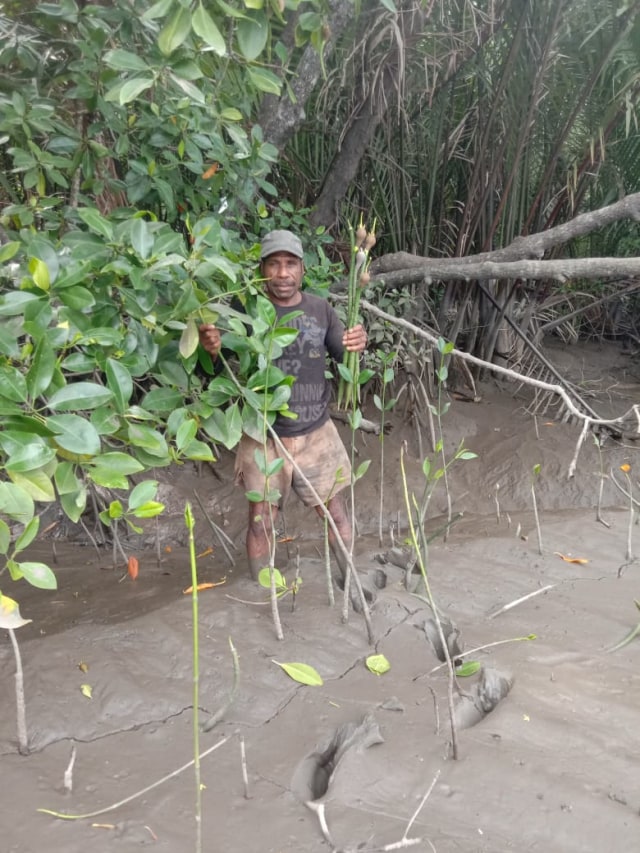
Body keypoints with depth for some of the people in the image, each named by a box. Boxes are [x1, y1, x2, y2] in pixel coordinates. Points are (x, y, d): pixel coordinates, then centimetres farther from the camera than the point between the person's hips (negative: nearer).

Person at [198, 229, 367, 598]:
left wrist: (358, 345, -22)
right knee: (261, 521, 10)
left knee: (335, 511, 14)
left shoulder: (320, 309, -2)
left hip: (316, 433, 2)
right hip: (262, 437, -2)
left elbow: (345, 358, 3)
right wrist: (213, 349, -37)